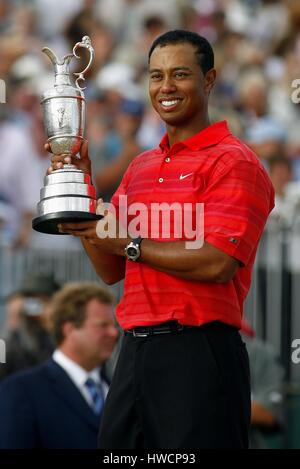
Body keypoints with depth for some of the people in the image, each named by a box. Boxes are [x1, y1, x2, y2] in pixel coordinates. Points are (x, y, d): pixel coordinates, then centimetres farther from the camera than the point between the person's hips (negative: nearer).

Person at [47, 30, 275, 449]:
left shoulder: (232, 161, -6)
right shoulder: (141, 167, 18)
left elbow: (218, 264, -18)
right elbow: (111, 271, 17)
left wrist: (129, 243, -12)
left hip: (198, 352, -7)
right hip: (135, 350, 8)